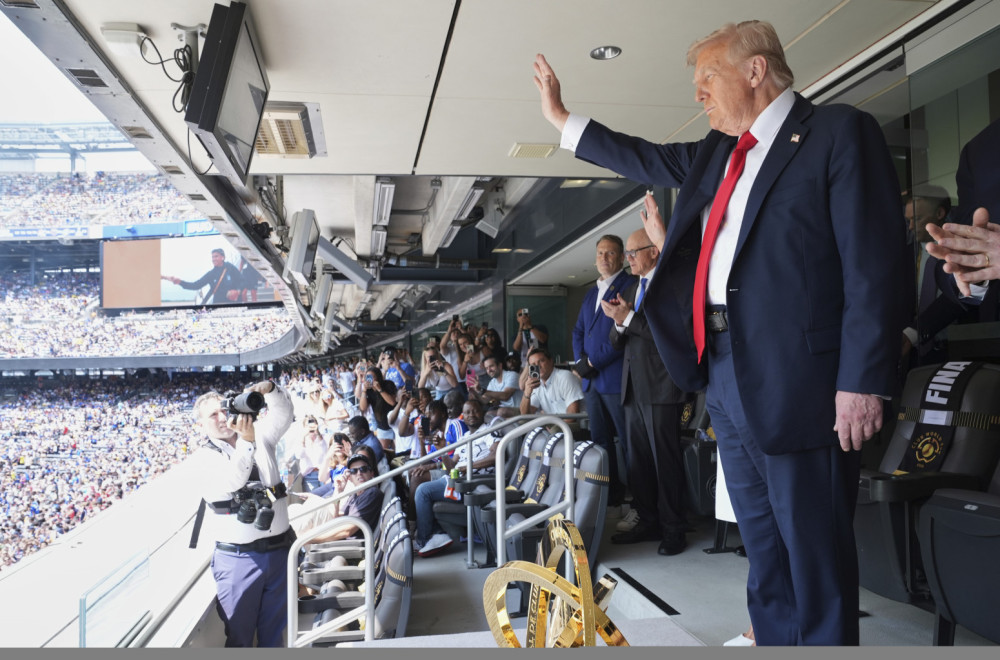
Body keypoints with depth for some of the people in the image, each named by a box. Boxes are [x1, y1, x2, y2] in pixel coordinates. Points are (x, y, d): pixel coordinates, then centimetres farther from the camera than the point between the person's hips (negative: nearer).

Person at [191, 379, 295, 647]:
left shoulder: (260, 434, 5)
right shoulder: (204, 457, -5)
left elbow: (282, 412, -7)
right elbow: (232, 480, -23)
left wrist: (270, 389, -28)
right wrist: (247, 440, -37)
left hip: (280, 550, 3)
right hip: (239, 558, -3)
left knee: (273, 632, 15)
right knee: (239, 636, 8)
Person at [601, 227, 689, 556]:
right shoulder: (630, 291, 18)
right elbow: (618, 343, 17)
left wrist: (628, 319, -18)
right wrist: (618, 325, -4)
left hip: (660, 388, -8)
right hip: (633, 388, 8)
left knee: (665, 460, -2)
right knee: (637, 460, 12)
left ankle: (673, 529, 8)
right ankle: (648, 521, 23)